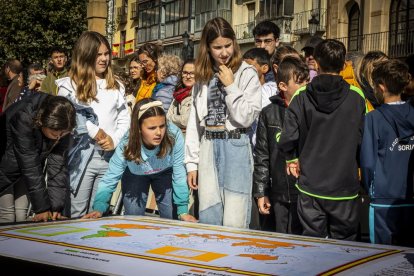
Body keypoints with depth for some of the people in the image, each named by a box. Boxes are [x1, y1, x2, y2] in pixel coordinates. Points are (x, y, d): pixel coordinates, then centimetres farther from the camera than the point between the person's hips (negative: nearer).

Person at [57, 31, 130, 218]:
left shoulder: (116, 86, 15)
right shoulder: (69, 85, 3)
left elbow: (124, 119, 11)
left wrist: (115, 140, -6)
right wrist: (95, 132, -14)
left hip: (109, 157, 4)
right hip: (81, 157, -3)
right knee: (75, 216, -1)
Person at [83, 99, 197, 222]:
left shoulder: (175, 135, -36)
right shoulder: (126, 145, -34)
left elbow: (179, 175, -25)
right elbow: (110, 179, -25)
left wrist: (183, 211, -23)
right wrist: (99, 208, -37)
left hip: (165, 173, 0)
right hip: (135, 175, 0)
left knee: (171, 219, -2)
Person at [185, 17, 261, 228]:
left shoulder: (247, 73, -3)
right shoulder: (203, 76, 11)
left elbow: (247, 117, -9)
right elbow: (194, 122, 11)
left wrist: (230, 86, -10)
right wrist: (192, 163, 8)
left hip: (236, 147, -4)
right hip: (208, 148, 4)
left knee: (233, 223, -3)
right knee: (208, 220, 8)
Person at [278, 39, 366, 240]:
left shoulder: (301, 96, -6)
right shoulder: (356, 97, -7)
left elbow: (288, 137, -10)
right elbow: (362, 138, -2)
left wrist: (292, 158, 10)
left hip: (310, 187, 1)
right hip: (344, 185, -1)